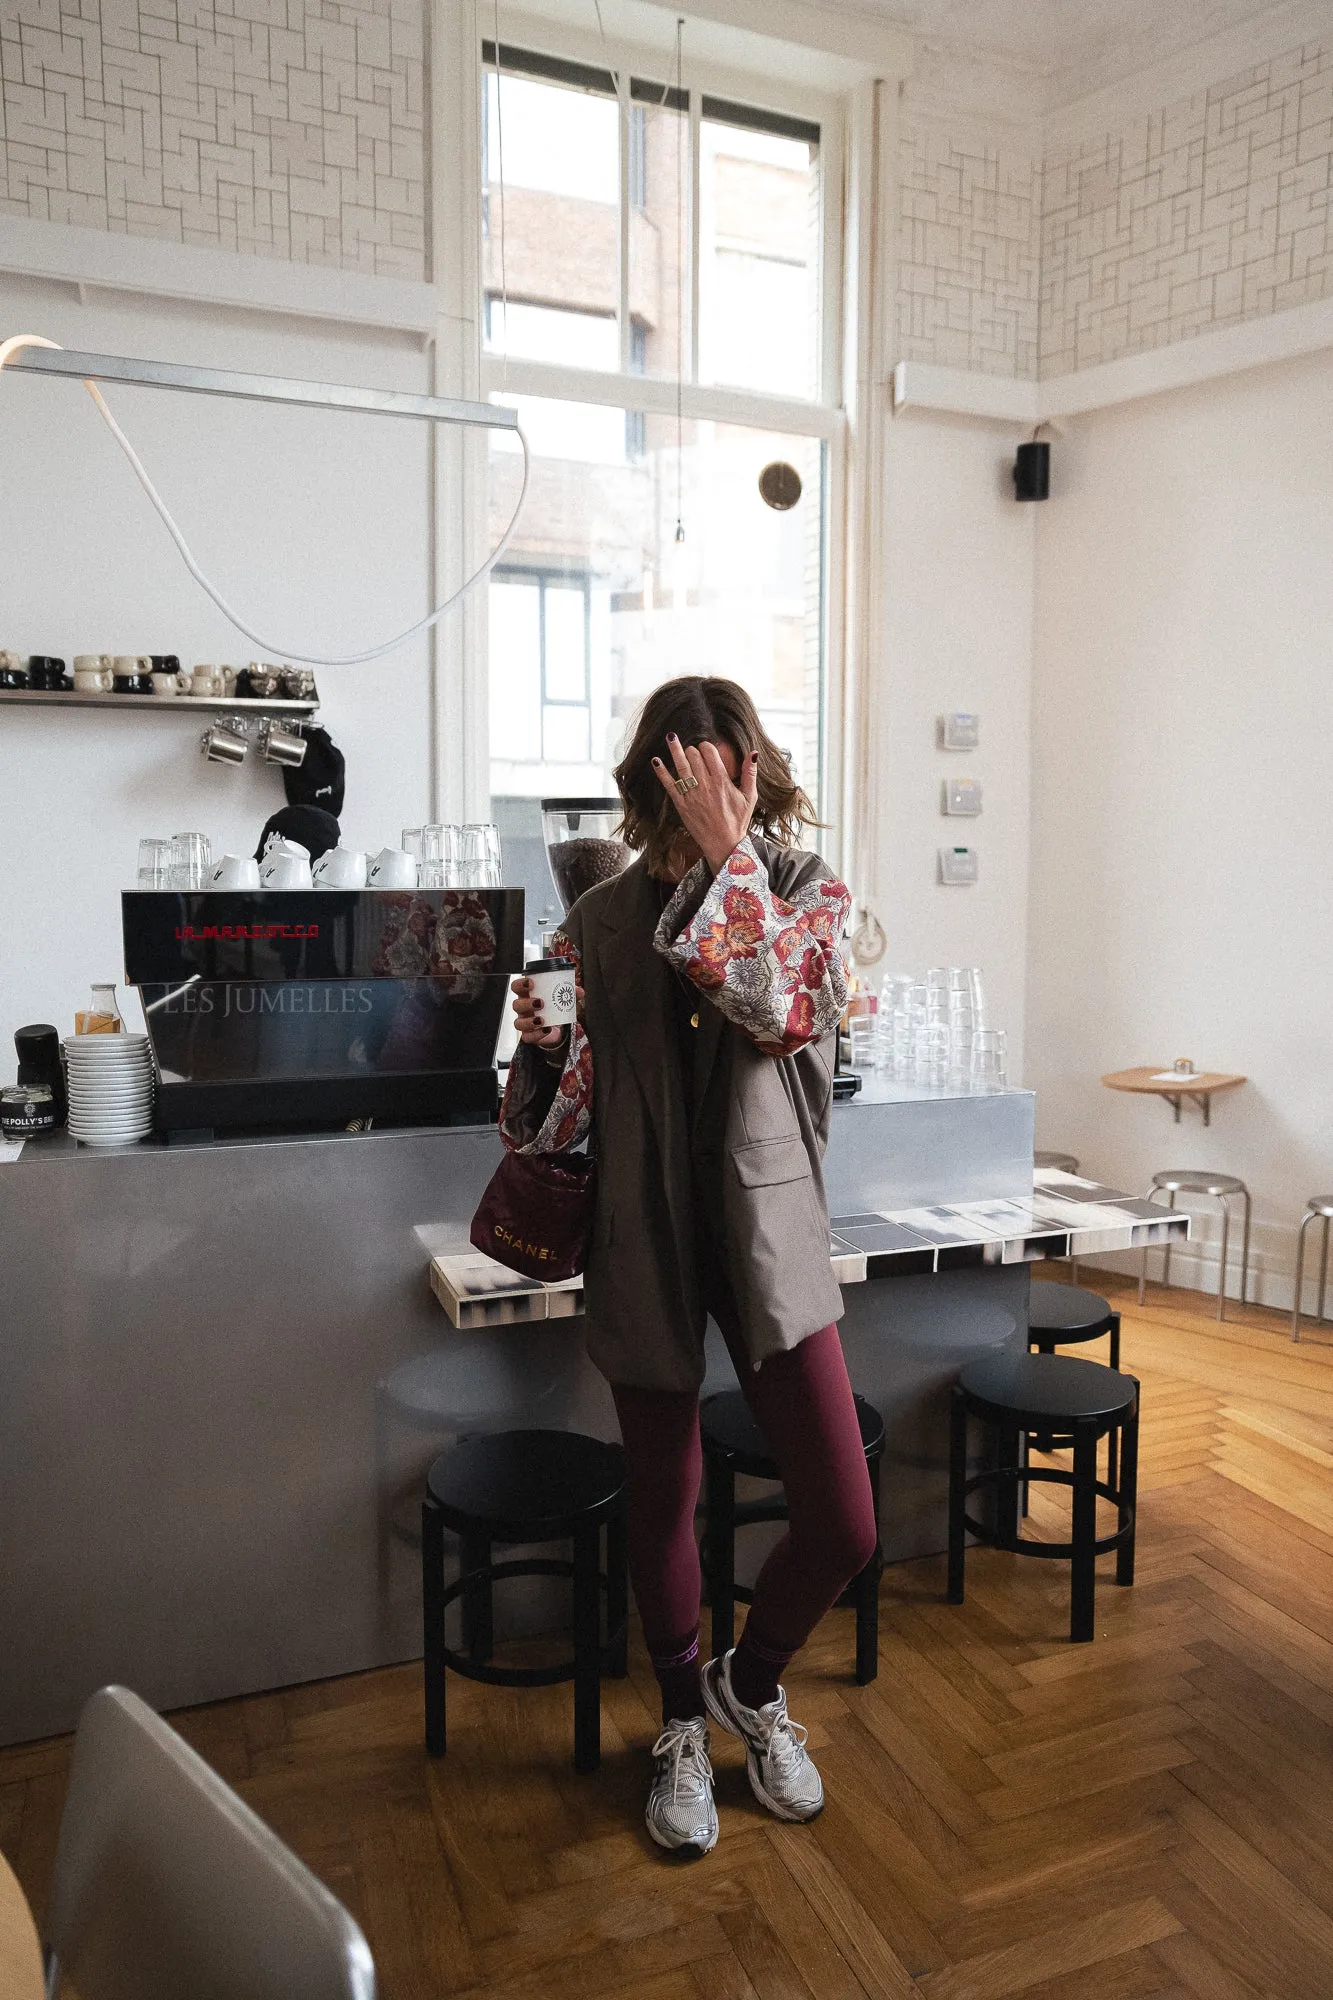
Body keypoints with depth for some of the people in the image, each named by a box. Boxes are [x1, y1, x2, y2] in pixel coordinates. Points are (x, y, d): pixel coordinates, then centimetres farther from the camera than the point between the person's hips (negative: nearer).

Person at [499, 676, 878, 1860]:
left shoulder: (809, 894, -2)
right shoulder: (605, 916, 1)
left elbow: (781, 1007, -23)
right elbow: (576, 1098, 7)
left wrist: (727, 852, -23)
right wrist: (543, 1040, -14)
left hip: (768, 1235, -1)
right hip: (645, 1239, 1)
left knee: (843, 1525, -2)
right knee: (662, 1498, 14)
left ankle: (751, 1683, 32)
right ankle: (685, 1725, 42)